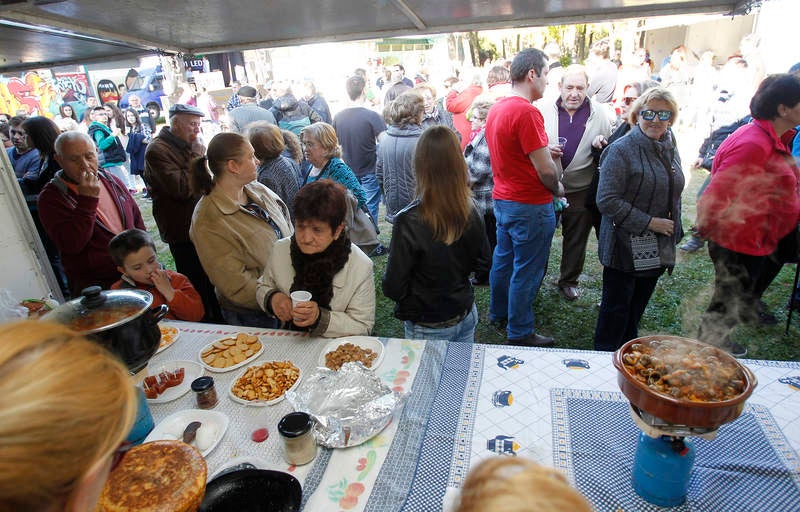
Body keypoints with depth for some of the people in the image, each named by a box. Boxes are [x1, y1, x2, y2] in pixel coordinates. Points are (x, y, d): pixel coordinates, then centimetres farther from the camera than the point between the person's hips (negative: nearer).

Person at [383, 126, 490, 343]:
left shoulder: (409, 221, -26)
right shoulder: (470, 212, -11)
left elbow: (393, 287, -19)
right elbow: (483, 265, 3)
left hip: (428, 328, -4)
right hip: (466, 316, 4)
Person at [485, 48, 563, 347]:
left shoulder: (496, 109, 7)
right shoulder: (526, 112, -21)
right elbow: (545, 169, -21)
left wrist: (545, 150, 12)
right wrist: (557, 189, -2)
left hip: (502, 199, 9)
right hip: (530, 205, -9)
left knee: (503, 259, 20)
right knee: (526, 270, 3)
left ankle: (498, 314, 37)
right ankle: (520, 332, 17)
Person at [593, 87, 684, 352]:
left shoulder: (670, 150, 10)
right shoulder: (621, 150, -15)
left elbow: (673, 197, 21)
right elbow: (607, 201, -23)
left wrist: (674, 234, 18)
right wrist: (649, 222, -20)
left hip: (656, 249, 7)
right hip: (625, 247, -7)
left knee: (638, 305, 19)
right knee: (616, 307, 4)